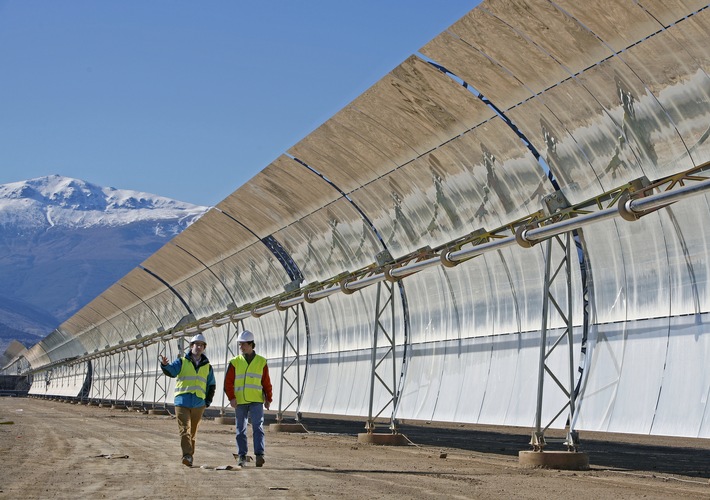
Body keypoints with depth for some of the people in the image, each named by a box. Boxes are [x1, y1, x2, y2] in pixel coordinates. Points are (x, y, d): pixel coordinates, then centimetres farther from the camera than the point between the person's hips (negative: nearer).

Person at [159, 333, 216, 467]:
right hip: (182, 402, -3)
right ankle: (187, 455, -23)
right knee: (185, 429, -13)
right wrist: (164, 365, -32)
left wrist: (208, 401, 10)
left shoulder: (207, 366, 14)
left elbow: (212, 386, 20)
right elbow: (171, 371, -11)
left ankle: (190, 456, 16)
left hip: (198, 404, 3)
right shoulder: (182, 362, 5)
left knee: (193, 432, 9)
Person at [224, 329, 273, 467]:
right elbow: (228, 382, 2)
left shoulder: (261, 362, 6)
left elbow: (266, 382, 8)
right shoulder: (235, 362, 5)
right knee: (241, 429, 6)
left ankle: (259, 455, -16)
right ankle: (242, 456, 13)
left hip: (256, 401, -1)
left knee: (258, 426, -12)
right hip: (240, 401, 1)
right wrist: (231, 398, -9)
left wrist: (268, 398, 1)